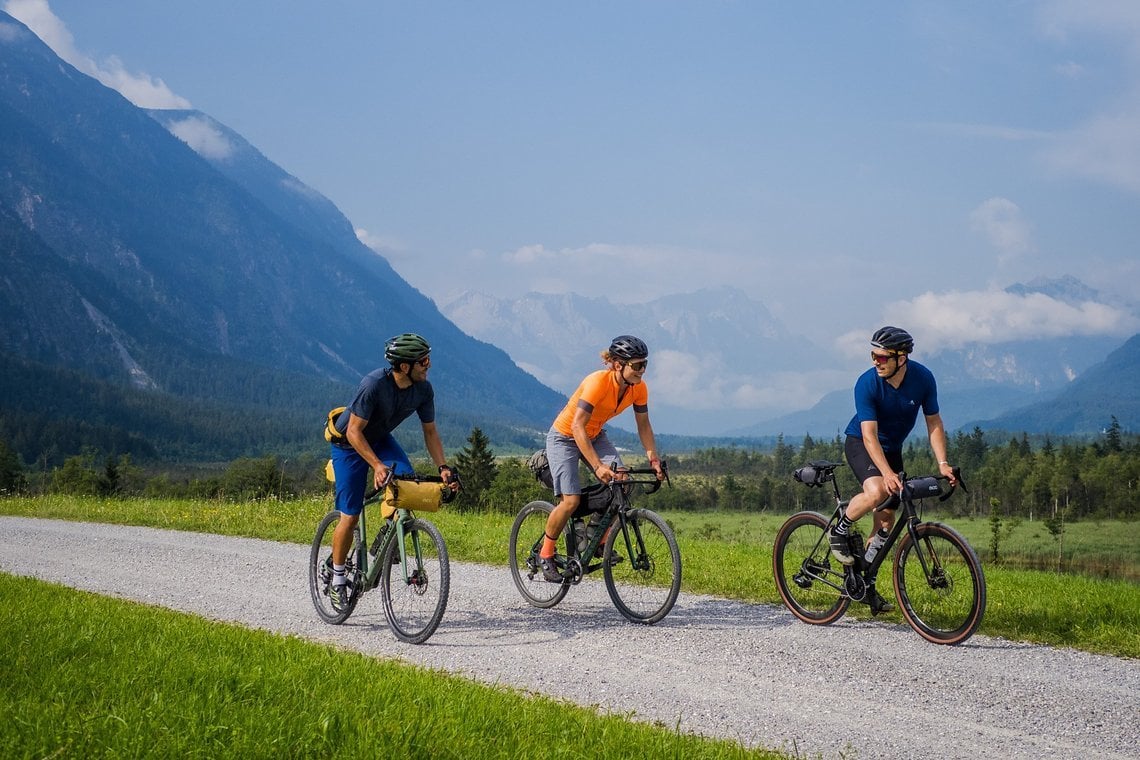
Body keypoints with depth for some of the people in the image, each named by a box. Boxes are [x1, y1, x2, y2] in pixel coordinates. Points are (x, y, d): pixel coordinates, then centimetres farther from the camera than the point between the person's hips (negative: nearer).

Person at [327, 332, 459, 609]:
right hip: (349, 442, -5)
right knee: (350, 516, -7)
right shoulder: (374, 384, -34)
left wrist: (443, 467, -18)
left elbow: (430, 431, -5)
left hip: (380, 438, 5)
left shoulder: (423, 389, -17)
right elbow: (354, 431, -30)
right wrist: (377, 465, -41)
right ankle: (337, 581, 9)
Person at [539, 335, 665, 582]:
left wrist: (653, 458, -15)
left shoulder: (639, 388, -13)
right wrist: (597, 466, -42)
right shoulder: (598, 382, -33)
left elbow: (643, 425, -2)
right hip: (564, 437, -6)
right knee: (571, 501, -16)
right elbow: (577, 426, -36)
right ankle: (545, 555, 4)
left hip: (594, 436, 6)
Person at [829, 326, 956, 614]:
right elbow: (869, 435, -31)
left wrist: (942, 463, -19)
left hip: (893, 448, 5)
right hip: (860, 444, -4)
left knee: (887, 516, 3)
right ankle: (840, 531, -7)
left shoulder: (923, 378, -17)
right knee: (877, 491, -33)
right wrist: (887, 473, -43)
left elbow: (934, 423, -7)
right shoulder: (867, 383, -27)